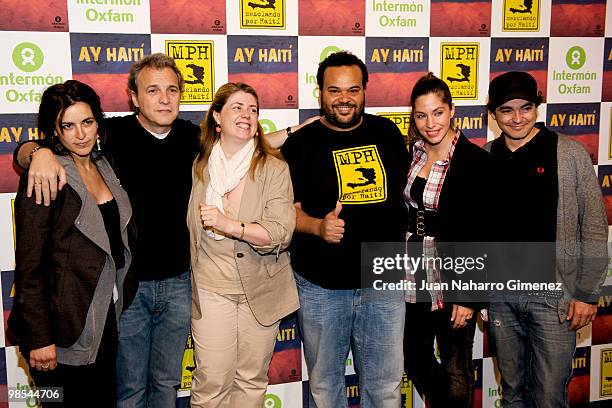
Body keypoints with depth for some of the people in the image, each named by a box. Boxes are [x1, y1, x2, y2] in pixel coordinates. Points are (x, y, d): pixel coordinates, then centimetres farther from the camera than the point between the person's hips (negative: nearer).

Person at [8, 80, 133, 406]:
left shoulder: (103, 167, 6)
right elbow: (29, 266, -16)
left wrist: (118, 304, 10)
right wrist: (39, 339, -17)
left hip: (106, 318, 7)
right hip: (65, 326, -7)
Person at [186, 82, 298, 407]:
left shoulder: (274, 169, -7)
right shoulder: (199, 165, 3)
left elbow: (280, 233, -16)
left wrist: (229, 225, -24)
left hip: (261, 288, -1)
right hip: (211, 286, 1)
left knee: (252, 380, 13)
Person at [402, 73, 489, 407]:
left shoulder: (474, 161, -14)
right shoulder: (411, 154, 4)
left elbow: (482, 233, -15)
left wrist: (468, 295, -16)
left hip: (454, 278, -6)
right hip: (412, 278, 6)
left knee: (456, 373, 10)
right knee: (415, 362, 20)